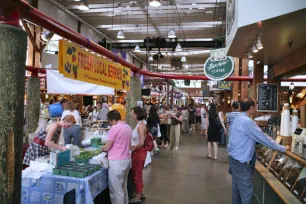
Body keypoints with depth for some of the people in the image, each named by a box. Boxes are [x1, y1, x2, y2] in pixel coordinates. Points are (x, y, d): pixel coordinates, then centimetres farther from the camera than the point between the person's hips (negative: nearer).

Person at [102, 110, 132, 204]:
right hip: (127, 159, 9)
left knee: (116, 190, 2)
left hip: (117, 162, -9)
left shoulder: (114, 128, -15)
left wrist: (102, 148, 9)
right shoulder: (128, 127, 10)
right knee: (123, 187, 19)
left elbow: (107, 147, -12)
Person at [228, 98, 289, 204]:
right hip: (241, 161, -10)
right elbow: (263, 138, -17)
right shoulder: (247, 121, -22)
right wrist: (283, 148, -7)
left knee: (236, 186, 20)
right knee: (247, 191, 1)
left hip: (234, 157, 10)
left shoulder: (238, 119, 8)